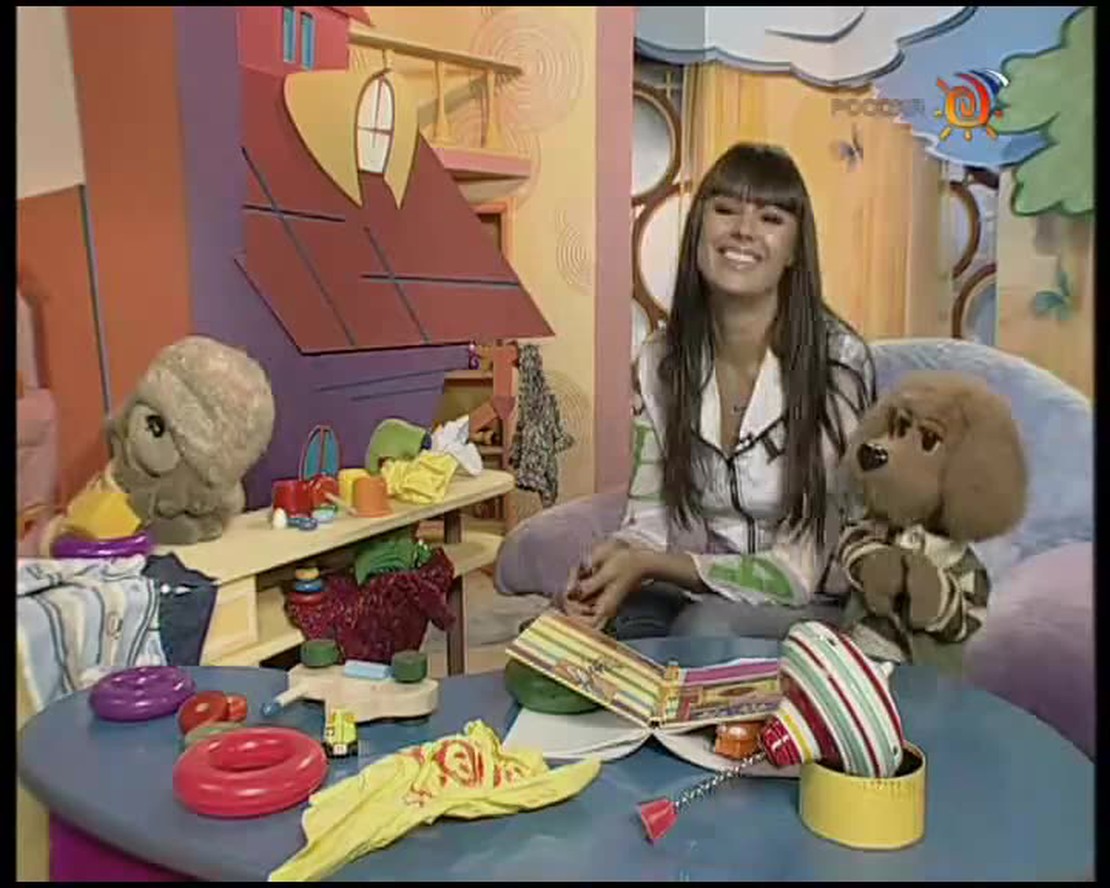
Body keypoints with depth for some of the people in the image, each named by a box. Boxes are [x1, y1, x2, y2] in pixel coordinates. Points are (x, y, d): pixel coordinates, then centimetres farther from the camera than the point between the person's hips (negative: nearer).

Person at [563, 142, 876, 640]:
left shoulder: (836, 360, -18)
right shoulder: (660, 360, -3)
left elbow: (800, 574, -18)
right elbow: (648, 519, -1)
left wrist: (648, 565, -26)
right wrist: (614, 560, -25)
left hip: (810, 609, -3)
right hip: (692, 595, 3)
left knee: (705, 628, -35)